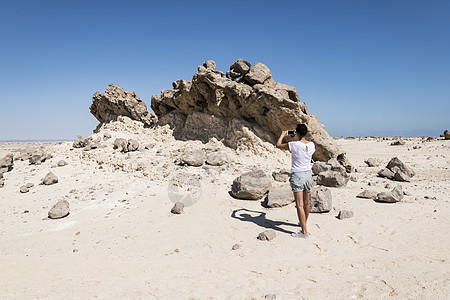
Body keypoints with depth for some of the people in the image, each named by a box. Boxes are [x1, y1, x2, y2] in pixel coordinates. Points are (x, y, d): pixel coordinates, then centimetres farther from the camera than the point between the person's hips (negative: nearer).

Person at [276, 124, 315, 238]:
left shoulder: (294, 145, -16)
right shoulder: (312, 145, 0)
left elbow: (278, 145, -2)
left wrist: (282, 135, 16)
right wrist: (298, 138, 30)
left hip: (297, 175, -7)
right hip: (308, 174, 7)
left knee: (300, 205, -4)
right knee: (306, 203, 20)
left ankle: (304, 231, -4)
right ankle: (304, 223, 40)